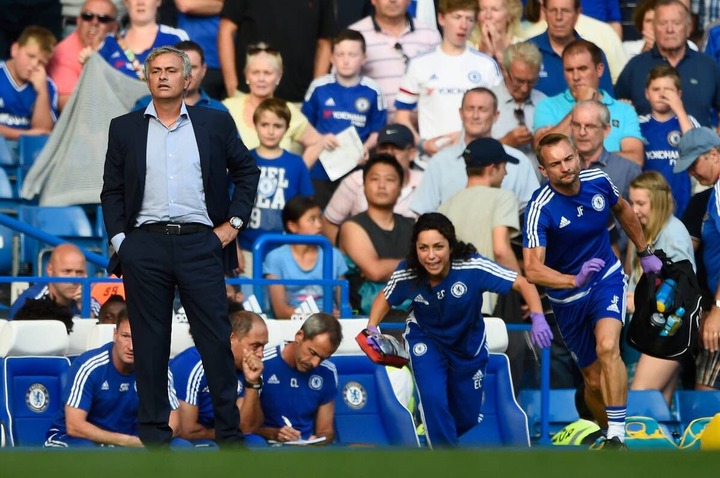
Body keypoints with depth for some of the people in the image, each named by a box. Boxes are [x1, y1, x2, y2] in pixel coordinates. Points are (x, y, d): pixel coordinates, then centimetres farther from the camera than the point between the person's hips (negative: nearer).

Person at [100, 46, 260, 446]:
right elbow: (112, 190, 10)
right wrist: (118, 240, 0)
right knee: (150, 344, 3)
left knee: (217, 339, -2)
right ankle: (154, 435, 7)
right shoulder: (125, 128, 9)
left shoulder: (215, 124, 7)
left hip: (200, 244, -1)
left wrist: (234, 222, 5)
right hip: (145, 245, 1)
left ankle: (230, 432, 5)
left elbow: (247, 171, 14)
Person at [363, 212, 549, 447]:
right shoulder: (406, 274, -27)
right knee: (433, 398, -25)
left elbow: (523, 284, -28)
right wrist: (371, 329, -18)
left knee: (467, 418, 12)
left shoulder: (473, 267, -34)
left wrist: (538, 318, -43)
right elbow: (385, 298, -4)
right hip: (426, 339, -1)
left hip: (468, 343, 1)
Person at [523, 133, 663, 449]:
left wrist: (645, 252, 21)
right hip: (568, 298, -1)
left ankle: (617, 436, -28)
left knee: (607, 347, -26)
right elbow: (532, 269, -33)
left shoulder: (598, 181, -12)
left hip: (607, 278, 1)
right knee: (593, 378, 5)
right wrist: (575, 280, -47)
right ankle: (607, 431, 32)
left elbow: (623, 210, 13)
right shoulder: (541, 209, -25)